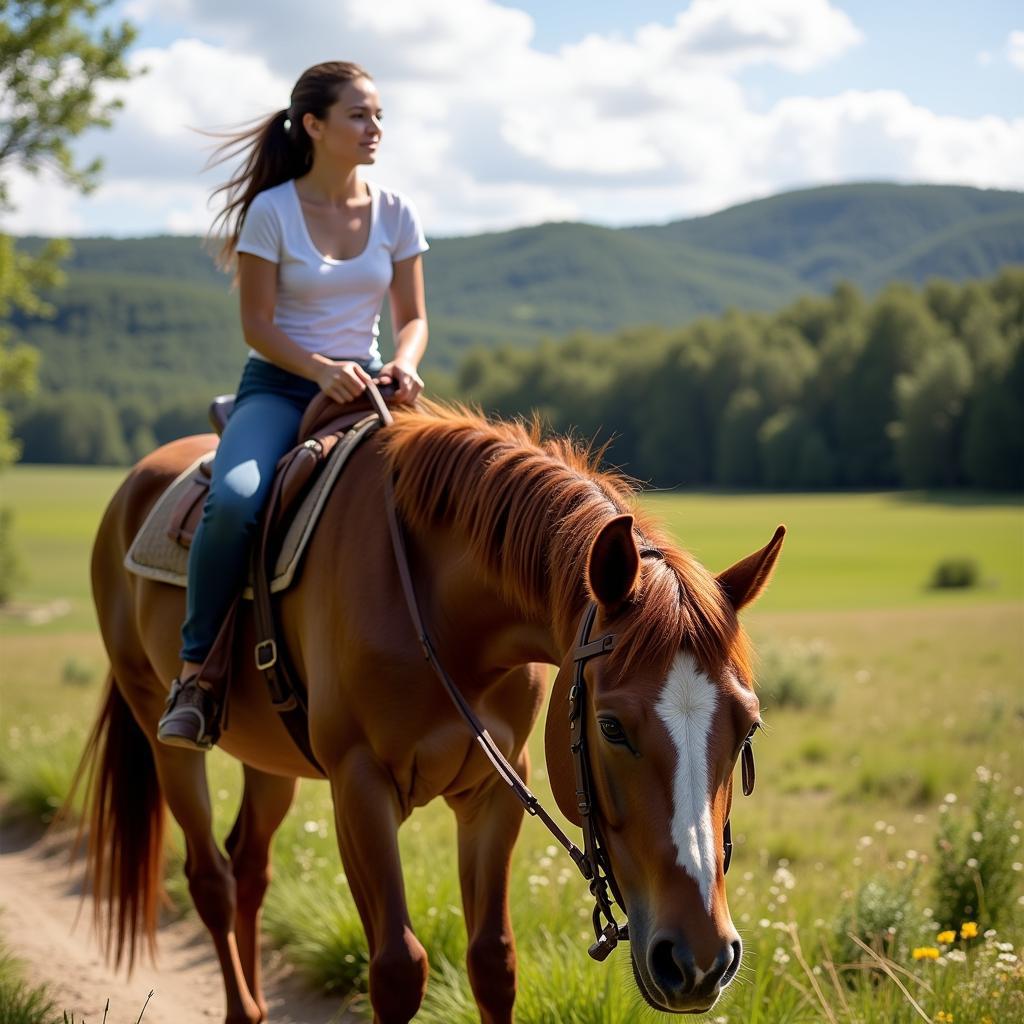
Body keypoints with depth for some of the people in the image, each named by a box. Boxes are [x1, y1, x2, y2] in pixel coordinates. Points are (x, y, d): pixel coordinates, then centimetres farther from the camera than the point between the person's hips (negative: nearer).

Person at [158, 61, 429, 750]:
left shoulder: (396, 214, 6)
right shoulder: (271, 212, -6)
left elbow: (413, 316, 7)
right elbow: (257, 325, -8)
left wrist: (405, 365, -16)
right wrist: (323, 370, -24)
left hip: (364, 386, 4)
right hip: (279, 386, -4)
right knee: (234, 499, -34)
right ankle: (195, 671, -19)